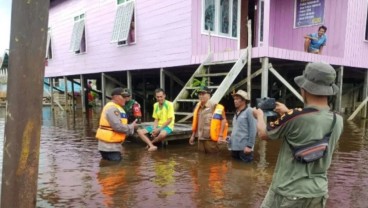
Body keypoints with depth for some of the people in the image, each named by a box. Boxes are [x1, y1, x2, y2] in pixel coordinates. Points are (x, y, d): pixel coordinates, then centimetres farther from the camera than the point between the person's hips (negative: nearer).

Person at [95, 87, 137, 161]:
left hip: (112, 144, 11)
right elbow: (117, 126, -26)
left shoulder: (116, 108, 16)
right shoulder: (112, 108, -18)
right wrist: (131, 127, -12)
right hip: (109, 145, -11)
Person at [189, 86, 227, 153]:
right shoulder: (198, 107, 9)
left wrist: (221, 136, -18)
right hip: (200, 139, 7)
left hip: (211, 139, -7)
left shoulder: (215, 107, -14)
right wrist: (193, 135, 18)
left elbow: (223, 120, -16)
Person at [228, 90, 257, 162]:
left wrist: (249, 145, -16)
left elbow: (253, 130, -13)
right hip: (235, 147, 8)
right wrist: (230, 142, 13)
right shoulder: (237, 112, 16)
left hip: (244, 147, -8)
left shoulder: (249, 111, -8)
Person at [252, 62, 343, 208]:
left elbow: (263, 134, -5)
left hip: (288, 192, -5)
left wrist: (259, 115, 14)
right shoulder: (338, 121, -5)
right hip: (318, 193, 6)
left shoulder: (294, 117, -23)